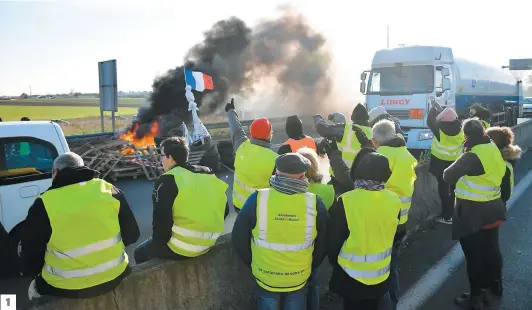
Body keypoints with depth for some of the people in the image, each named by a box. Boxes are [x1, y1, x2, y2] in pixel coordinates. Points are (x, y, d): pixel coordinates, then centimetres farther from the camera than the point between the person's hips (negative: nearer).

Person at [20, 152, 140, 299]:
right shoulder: (109, 189, -5)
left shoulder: (43, 204, -13)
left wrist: (30, 271, 17)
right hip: (114, 276, 4)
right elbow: (132, 235, 2)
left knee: (35, 289, 30)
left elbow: (30, 257, -6)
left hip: (68, 287, -3)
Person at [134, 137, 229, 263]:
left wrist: (160, 241, 1)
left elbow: (161, 219, -17)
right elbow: (224, 210, 10)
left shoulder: (166, 181, -13)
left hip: (181, 247, -7)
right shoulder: (209, 174, 6)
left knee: (140, 253, 19)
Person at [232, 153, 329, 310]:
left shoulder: (257, 199, -20)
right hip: (299, 278, 1)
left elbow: (238, 238, -9)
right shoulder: (314, 203, -17)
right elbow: (323, 244, -3)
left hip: (265, 277, 0)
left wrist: (252, 262, 9)